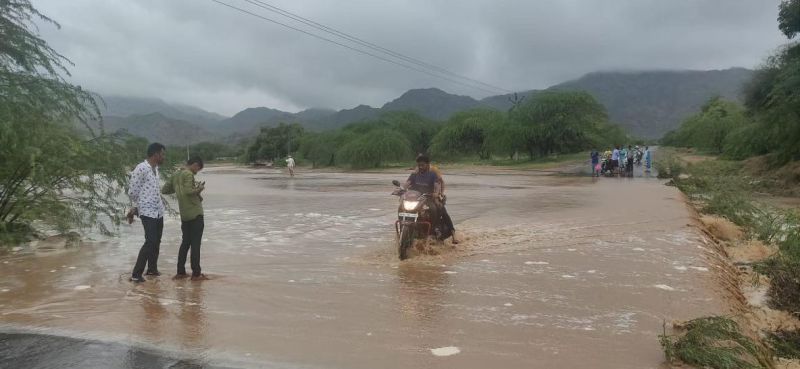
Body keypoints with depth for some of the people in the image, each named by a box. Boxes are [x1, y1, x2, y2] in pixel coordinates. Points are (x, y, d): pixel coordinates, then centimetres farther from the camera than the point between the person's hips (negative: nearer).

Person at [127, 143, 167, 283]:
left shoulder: (155, 168, 11)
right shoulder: (141, 169, -16)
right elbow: (132, 192, -11)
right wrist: (135, 208, 5)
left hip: (158, 211, 8)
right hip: (147, 212, -8)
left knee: (157, 241, 14)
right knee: (150, 242, -12)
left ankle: (152, 268, 29)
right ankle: (136, 274, -5)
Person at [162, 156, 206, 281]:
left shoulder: (176, 175, 13)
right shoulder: (188, 174, -12)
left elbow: (164, 190, 18)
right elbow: (188, 191, -25)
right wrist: (199, 189, -8)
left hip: (184, 216, 8)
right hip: (195, 214, -8)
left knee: (185, 243, 14)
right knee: (195, 244, -3)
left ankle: (180, 272, 16)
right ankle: (196, 274, 1)